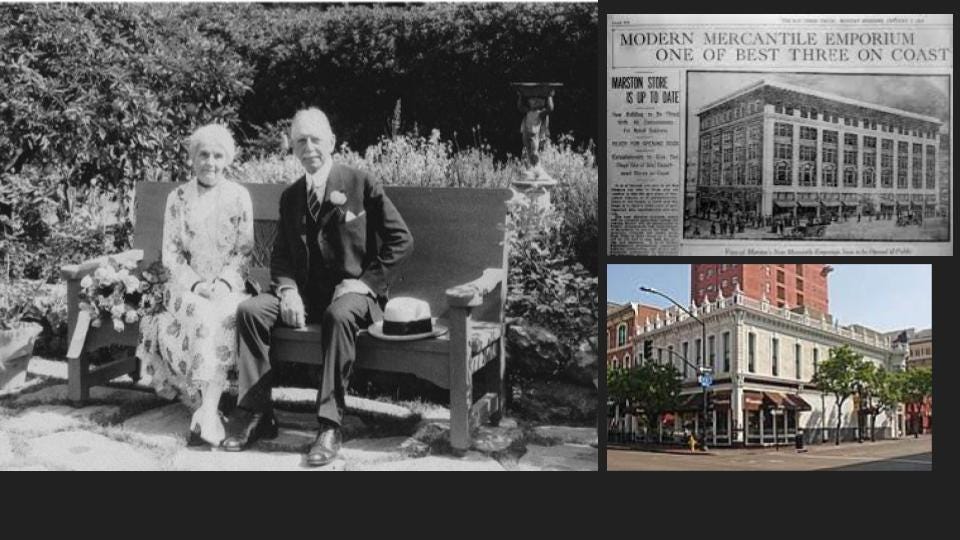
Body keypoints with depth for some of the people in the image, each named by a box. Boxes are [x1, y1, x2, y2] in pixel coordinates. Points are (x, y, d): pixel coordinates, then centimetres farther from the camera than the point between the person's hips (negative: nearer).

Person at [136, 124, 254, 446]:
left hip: (228, 285, 0)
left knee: (222, 315, -34)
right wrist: (195, 284, -12)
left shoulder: (239, 196, 8)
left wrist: (224, 283, -13)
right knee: (204, 314, -34)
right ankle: (209, 408, -29)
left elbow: (245, 251, 4)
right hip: (187, 285, 1)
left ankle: (206, 410, -40)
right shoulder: (177, 198, 9)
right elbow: (170, 253, 5)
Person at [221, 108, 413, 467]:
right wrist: (287, 290, -7)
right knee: (249, 310, -18)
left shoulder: (362, 185, -2)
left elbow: (401, 240, -4)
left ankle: (329, 426, -32)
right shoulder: (290, 196, 13)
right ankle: (255, 414, -12)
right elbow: (281, 255, 14)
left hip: (353, 292, -5)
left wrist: (365, 280, -13)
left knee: (339, 315, -38)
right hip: (305, 293, 5)